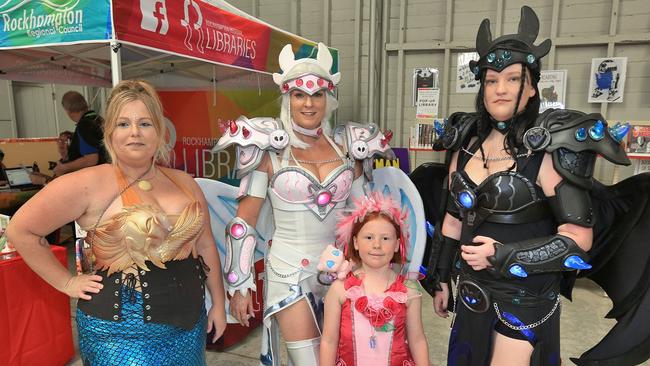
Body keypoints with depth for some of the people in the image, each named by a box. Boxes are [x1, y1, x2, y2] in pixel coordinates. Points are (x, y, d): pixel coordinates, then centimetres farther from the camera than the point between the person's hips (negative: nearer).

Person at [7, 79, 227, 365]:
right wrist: (67, 282, -4)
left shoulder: (184, 183, 3)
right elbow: (21, 230, -5)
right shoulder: (87, 185, -13)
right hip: (122, 332, -5)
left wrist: (218, 303, 10)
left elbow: (205, 245, 9)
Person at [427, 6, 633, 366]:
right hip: (472, 290, 5)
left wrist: (503, 256, -21)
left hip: (526, 297, -5)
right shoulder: (466, 145, 1)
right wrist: (442, 279, 11)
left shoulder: (550, 151, -15)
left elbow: (579, 238, -15)